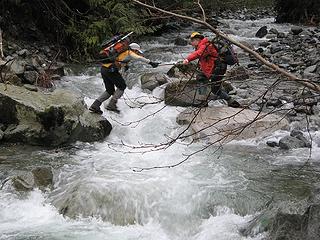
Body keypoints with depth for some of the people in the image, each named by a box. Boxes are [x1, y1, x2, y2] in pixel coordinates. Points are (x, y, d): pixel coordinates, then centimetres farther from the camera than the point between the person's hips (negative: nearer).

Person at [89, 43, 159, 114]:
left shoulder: (123, 52, 25)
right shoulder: (129, 53, 2)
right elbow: (139, 58, -15)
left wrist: (124, 64, 41)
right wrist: (150, 62, -19)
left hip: (103, 69, 8)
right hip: (111, 70, -8)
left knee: (110, 90, 16)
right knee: (122, 86, 6)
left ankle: (95, 105, 9)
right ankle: (111, 105, 1)